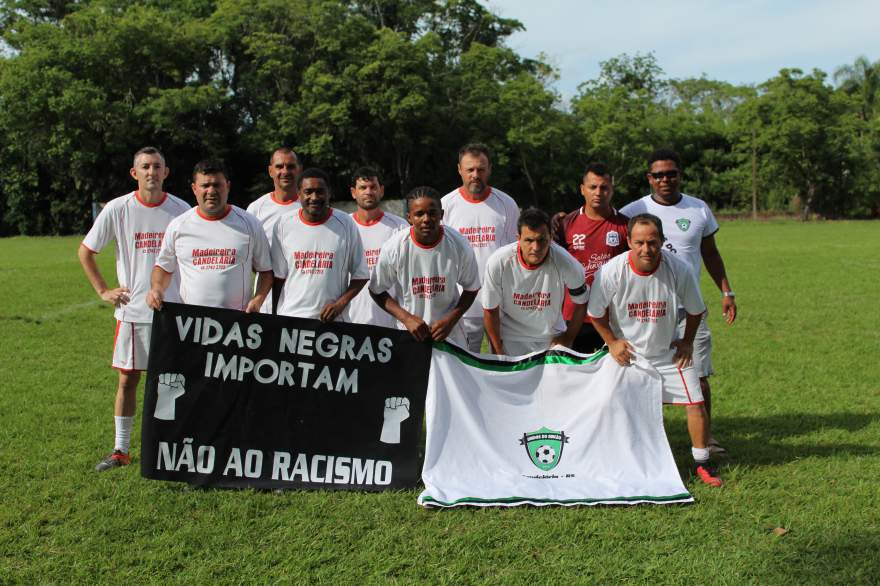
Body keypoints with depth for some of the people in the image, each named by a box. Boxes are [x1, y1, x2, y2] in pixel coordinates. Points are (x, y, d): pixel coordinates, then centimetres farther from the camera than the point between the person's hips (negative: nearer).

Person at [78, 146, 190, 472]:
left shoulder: (181, 209, -1)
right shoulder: (117, 209, -3)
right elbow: (85, 252, 7)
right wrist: (103, 291, 1)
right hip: (132, 310, 0)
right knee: (127, 379, 6)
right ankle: (120, 450, 18)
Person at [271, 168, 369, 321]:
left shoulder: (346, 224, -1)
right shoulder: (284, 224, 2)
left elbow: (360, 275, 2)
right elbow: (278, 276, 5)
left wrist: (341, 303, -11)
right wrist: (274, 316, 2)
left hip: (332, 319, -1)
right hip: (289, 316, 1)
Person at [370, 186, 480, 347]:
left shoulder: (459, 245, -15)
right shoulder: (394, 248, -17)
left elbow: (471, 289, 0)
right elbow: (377, 291, -5)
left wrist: (451, 320, -13)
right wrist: (407, 318, -15)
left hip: (449, 332, 1)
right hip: (409, 333, -1)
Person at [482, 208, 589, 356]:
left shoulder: (566, 263, -24)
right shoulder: (498, 263, -24)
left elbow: (581, 303, -5)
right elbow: (490, 310, -10)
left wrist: (568, 338, 2)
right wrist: (498, 352, -3)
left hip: (552, 338, 1)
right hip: (510, 339, -1)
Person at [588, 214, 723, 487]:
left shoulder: (679, 269, -20)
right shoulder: (611, 272, -22)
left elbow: (695, 310, -1)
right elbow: (596, 313, -4)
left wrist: (687, 341, 2)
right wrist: (612, 342, -5)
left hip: (669, 351, 1)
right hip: (626, 352, -1)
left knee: (696, 403, -3)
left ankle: (701, 463, 16)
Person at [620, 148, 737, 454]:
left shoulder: (699, 210, 8)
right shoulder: (633, 212, 0)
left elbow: (710, 253, 17)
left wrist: (726, 292, 13)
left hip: (689, 306, 2)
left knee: (698, 375, -1)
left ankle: (704, 438, 10)